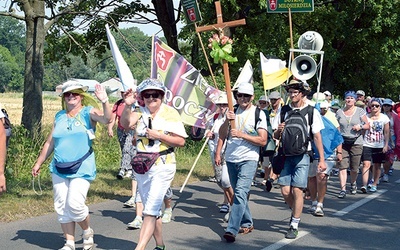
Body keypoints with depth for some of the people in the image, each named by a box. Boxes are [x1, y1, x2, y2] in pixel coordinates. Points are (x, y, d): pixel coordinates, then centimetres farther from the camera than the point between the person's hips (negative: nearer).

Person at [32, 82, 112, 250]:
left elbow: (107, 119, -21)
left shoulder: (88, 112, -1)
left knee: (74, 203, -16)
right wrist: (38, 163, 19)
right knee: (62, 206, 4)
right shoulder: (59, 116, 12)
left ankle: (87, 231, 11)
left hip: (82, 168, -5)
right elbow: (50, 142, 18)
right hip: (59, 169, 5)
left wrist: (104, 101, -36)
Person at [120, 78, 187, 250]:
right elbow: (125, 123, -20)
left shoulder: (170, 113, -5)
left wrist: (159, 135, -18)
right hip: (141, 165, 5)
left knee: (150, 210, -14)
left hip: (163, 166, -5)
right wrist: (127, 106, -37)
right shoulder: (140, 113, 2)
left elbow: (181, 141, -7)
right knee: (153, 210, 16)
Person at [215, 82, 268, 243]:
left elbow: (263, 141, -10)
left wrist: (242, 134, -17)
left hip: (248, 159, -5)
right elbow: (222, 135, 13)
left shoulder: (258, 114, -4)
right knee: (238, 193, 14)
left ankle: (232, 230, -23)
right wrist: (227, 121, -5)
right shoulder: (232, 112, 10)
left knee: (240, 192, -18)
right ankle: (247, 223, 29)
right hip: (231, 159, 6)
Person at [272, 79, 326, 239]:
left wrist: (322, 160, -1)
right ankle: (296, 211, 28)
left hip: (302, 156, -3)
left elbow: (317, 137, 2)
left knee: (297, 190, -7)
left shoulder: (311, 111, 0)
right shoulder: (283, 111, 9)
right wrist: (279, 130, -11)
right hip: (286, 156, 3)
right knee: (285, 191, -2)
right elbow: (275, 136, 13)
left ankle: (294, 225, 4)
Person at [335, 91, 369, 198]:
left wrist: (360, 126, -14)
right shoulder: (339, 112, 8)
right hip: (342, 142, 1)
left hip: (356, 142, -1)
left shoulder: (360, 111, 4)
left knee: (354, 168, 5)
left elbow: (368, 125, 6)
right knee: (342, 166, -9)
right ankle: (343, 189, -7)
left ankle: (353, 183, 33)